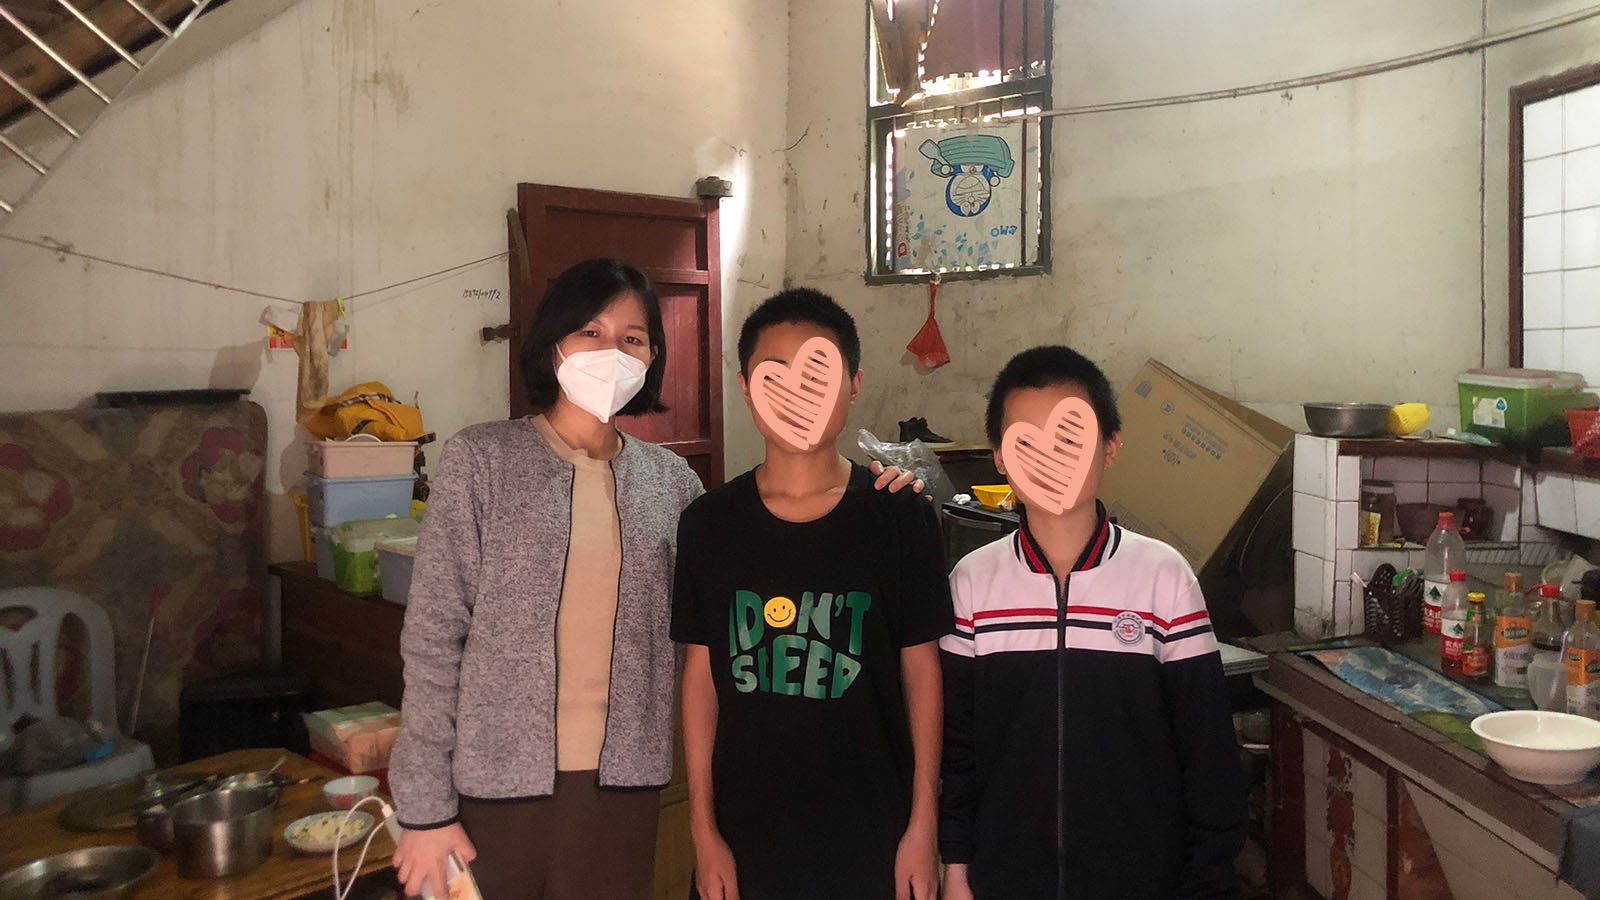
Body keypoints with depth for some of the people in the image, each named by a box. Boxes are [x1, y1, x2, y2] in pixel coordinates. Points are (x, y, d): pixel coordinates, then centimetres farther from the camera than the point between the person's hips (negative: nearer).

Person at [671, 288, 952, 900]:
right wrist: (703, 830, 0)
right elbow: (700, 675, 0)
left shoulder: (899, 515, -6)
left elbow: (921, 666, -2)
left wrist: (923, 826, -3)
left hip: (871, 833, -1)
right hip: (746, 833, 1)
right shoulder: (708, 523, -3)